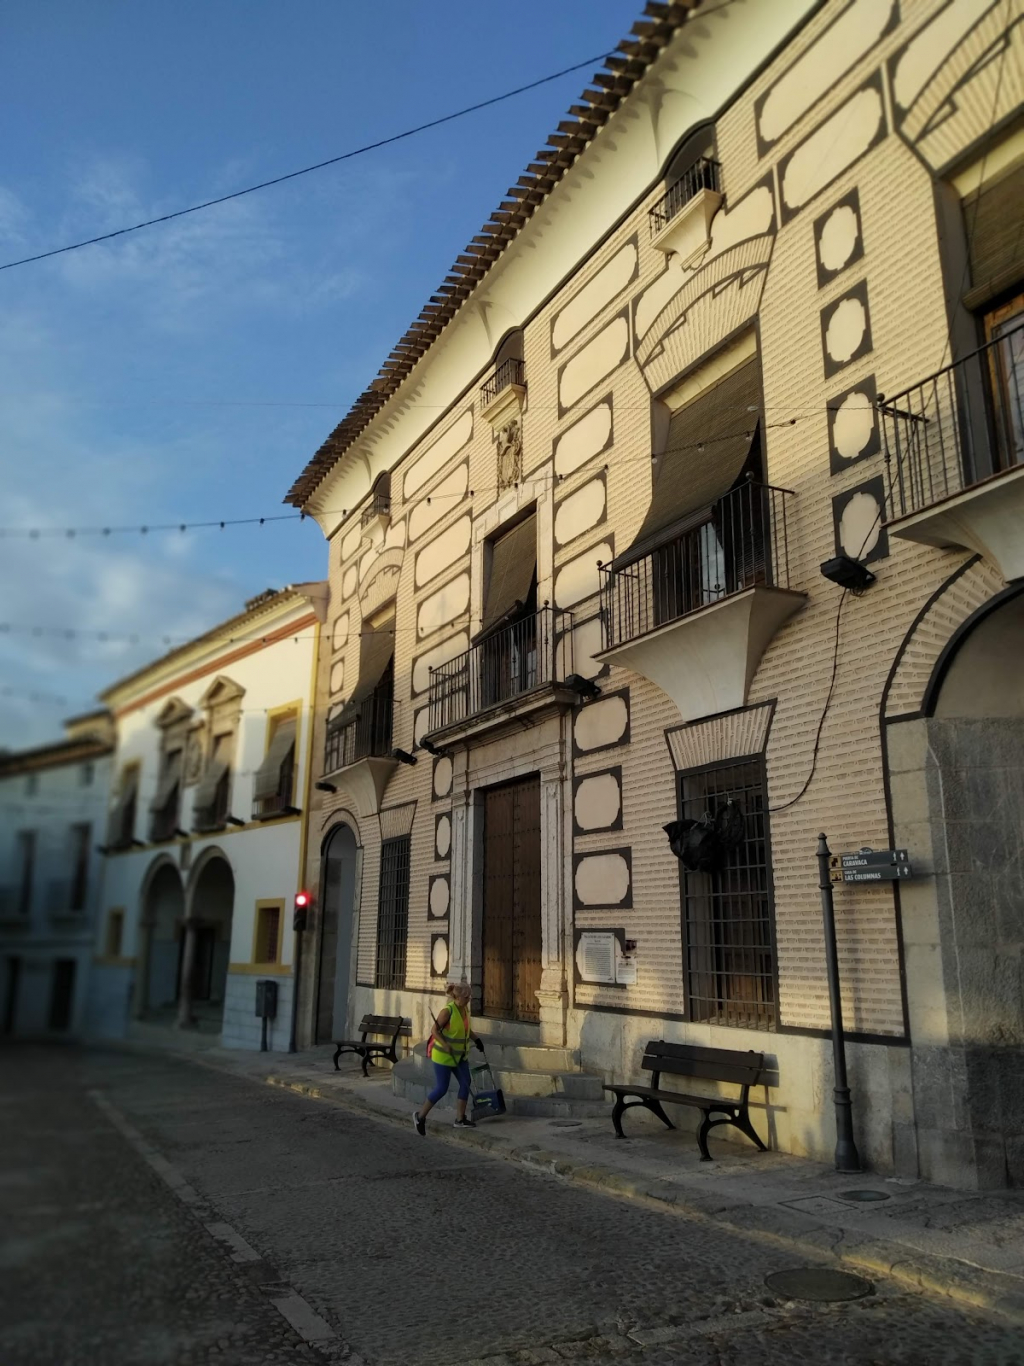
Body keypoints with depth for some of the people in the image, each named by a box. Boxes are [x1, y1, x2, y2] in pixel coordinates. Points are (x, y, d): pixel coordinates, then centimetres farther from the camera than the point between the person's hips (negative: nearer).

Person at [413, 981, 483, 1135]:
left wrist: (476, 1039, 7)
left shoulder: (465, 1009, 1)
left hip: (460, 1055, 8)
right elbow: (435, 1030, -22)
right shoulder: (448, 1011, -23)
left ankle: (460, 1119, 18)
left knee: (465, 1083, 6)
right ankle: (420, 1115, 14)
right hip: (443, 1056, -8)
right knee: (441, 1089, -3)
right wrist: (446, 1045, -32)